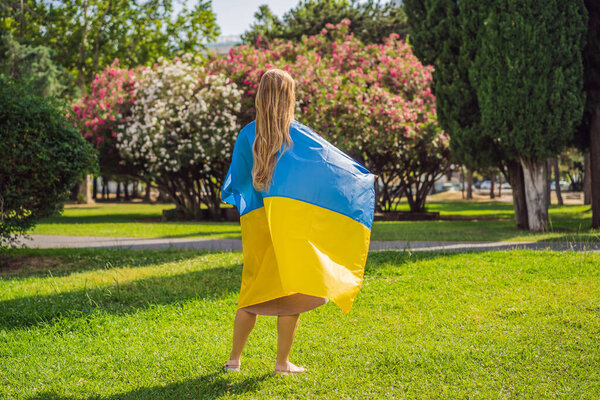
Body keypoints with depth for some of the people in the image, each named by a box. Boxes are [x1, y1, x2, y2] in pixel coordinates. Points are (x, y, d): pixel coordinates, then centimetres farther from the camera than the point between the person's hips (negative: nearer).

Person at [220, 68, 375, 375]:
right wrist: (365, 177, 12)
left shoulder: (247, 135, 0)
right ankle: (283, 362, 10)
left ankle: (234, 359, 16)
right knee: (291, 291, 6)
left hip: (256, 221, 3)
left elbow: (235, 181, 7)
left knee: (253, 289, 13)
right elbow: (335, 164, -3)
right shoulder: (298, 135, -9)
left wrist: (231, 196, 28)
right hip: (291, 222, -3)